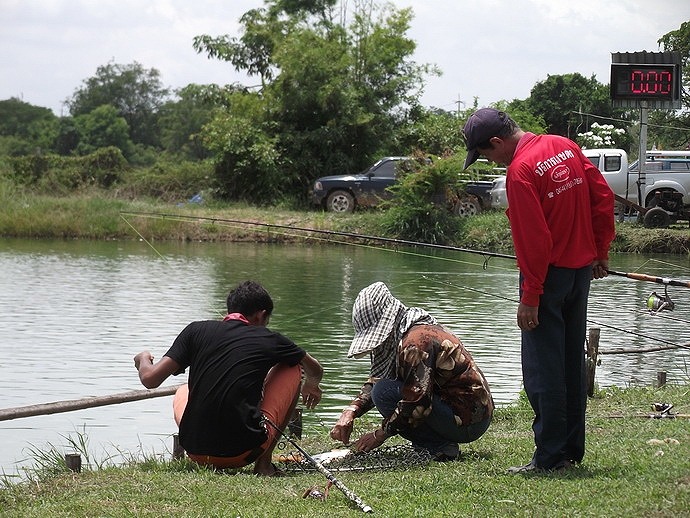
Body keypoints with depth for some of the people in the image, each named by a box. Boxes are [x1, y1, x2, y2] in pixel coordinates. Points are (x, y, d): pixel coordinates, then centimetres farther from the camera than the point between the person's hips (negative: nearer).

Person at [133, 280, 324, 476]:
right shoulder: (268, 340, 4)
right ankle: (264, 463, 13)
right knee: (292, 368, 17)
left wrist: (143, 359, 24)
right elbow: (315, 370, 23)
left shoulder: (196, 330, 4)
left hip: (195, 451, 3)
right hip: (243, 452, -3)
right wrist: (311, 386, 48)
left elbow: (150, 379, 0)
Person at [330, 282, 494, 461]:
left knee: (385, 392, -18)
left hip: (467, 423, -11)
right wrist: (351, 410, 0)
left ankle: (440, 448, -11)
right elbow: (376, 379, 16)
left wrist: (379, 435, -14)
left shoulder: (416, 342, -19)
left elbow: (417, 402, -25)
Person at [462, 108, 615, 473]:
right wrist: (600, 251, 16)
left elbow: (533, 240, -20)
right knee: (571, 364, 14)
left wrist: (529, 298, -16)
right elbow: (603, 198, 8)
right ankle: (573, 450, 20)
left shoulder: (520, 171, -19)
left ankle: (550, 455, -1)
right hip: (582, 270, 8)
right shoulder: (565, 147, 5)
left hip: (549, 275, -8)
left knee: (542, 370, -2)